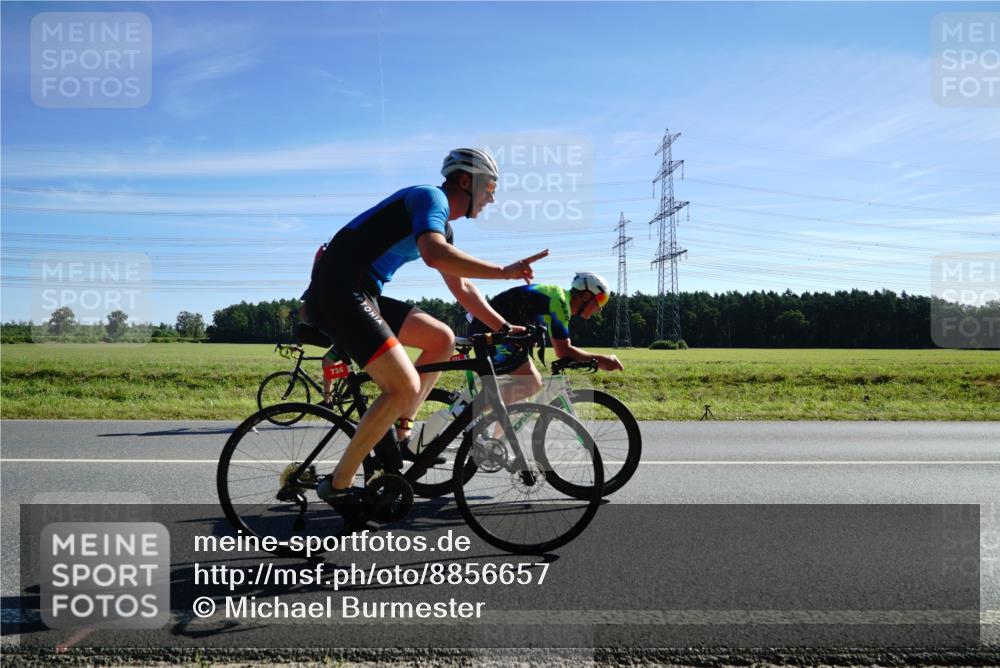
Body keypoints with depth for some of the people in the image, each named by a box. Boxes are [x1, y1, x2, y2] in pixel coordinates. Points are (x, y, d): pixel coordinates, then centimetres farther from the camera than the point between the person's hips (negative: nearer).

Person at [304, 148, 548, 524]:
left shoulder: (442, 225, 22)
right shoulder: (432, 198, -8)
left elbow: (462, 288, 25)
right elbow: (434, 255, -29)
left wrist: (504, 328, 20)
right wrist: (505, 271, -24)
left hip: (361, 296, 10)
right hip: (338, 292, -10)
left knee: (441, 339, 10)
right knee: (405, 387, -17)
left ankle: (398, 431, 11)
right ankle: (338, 485, -6)